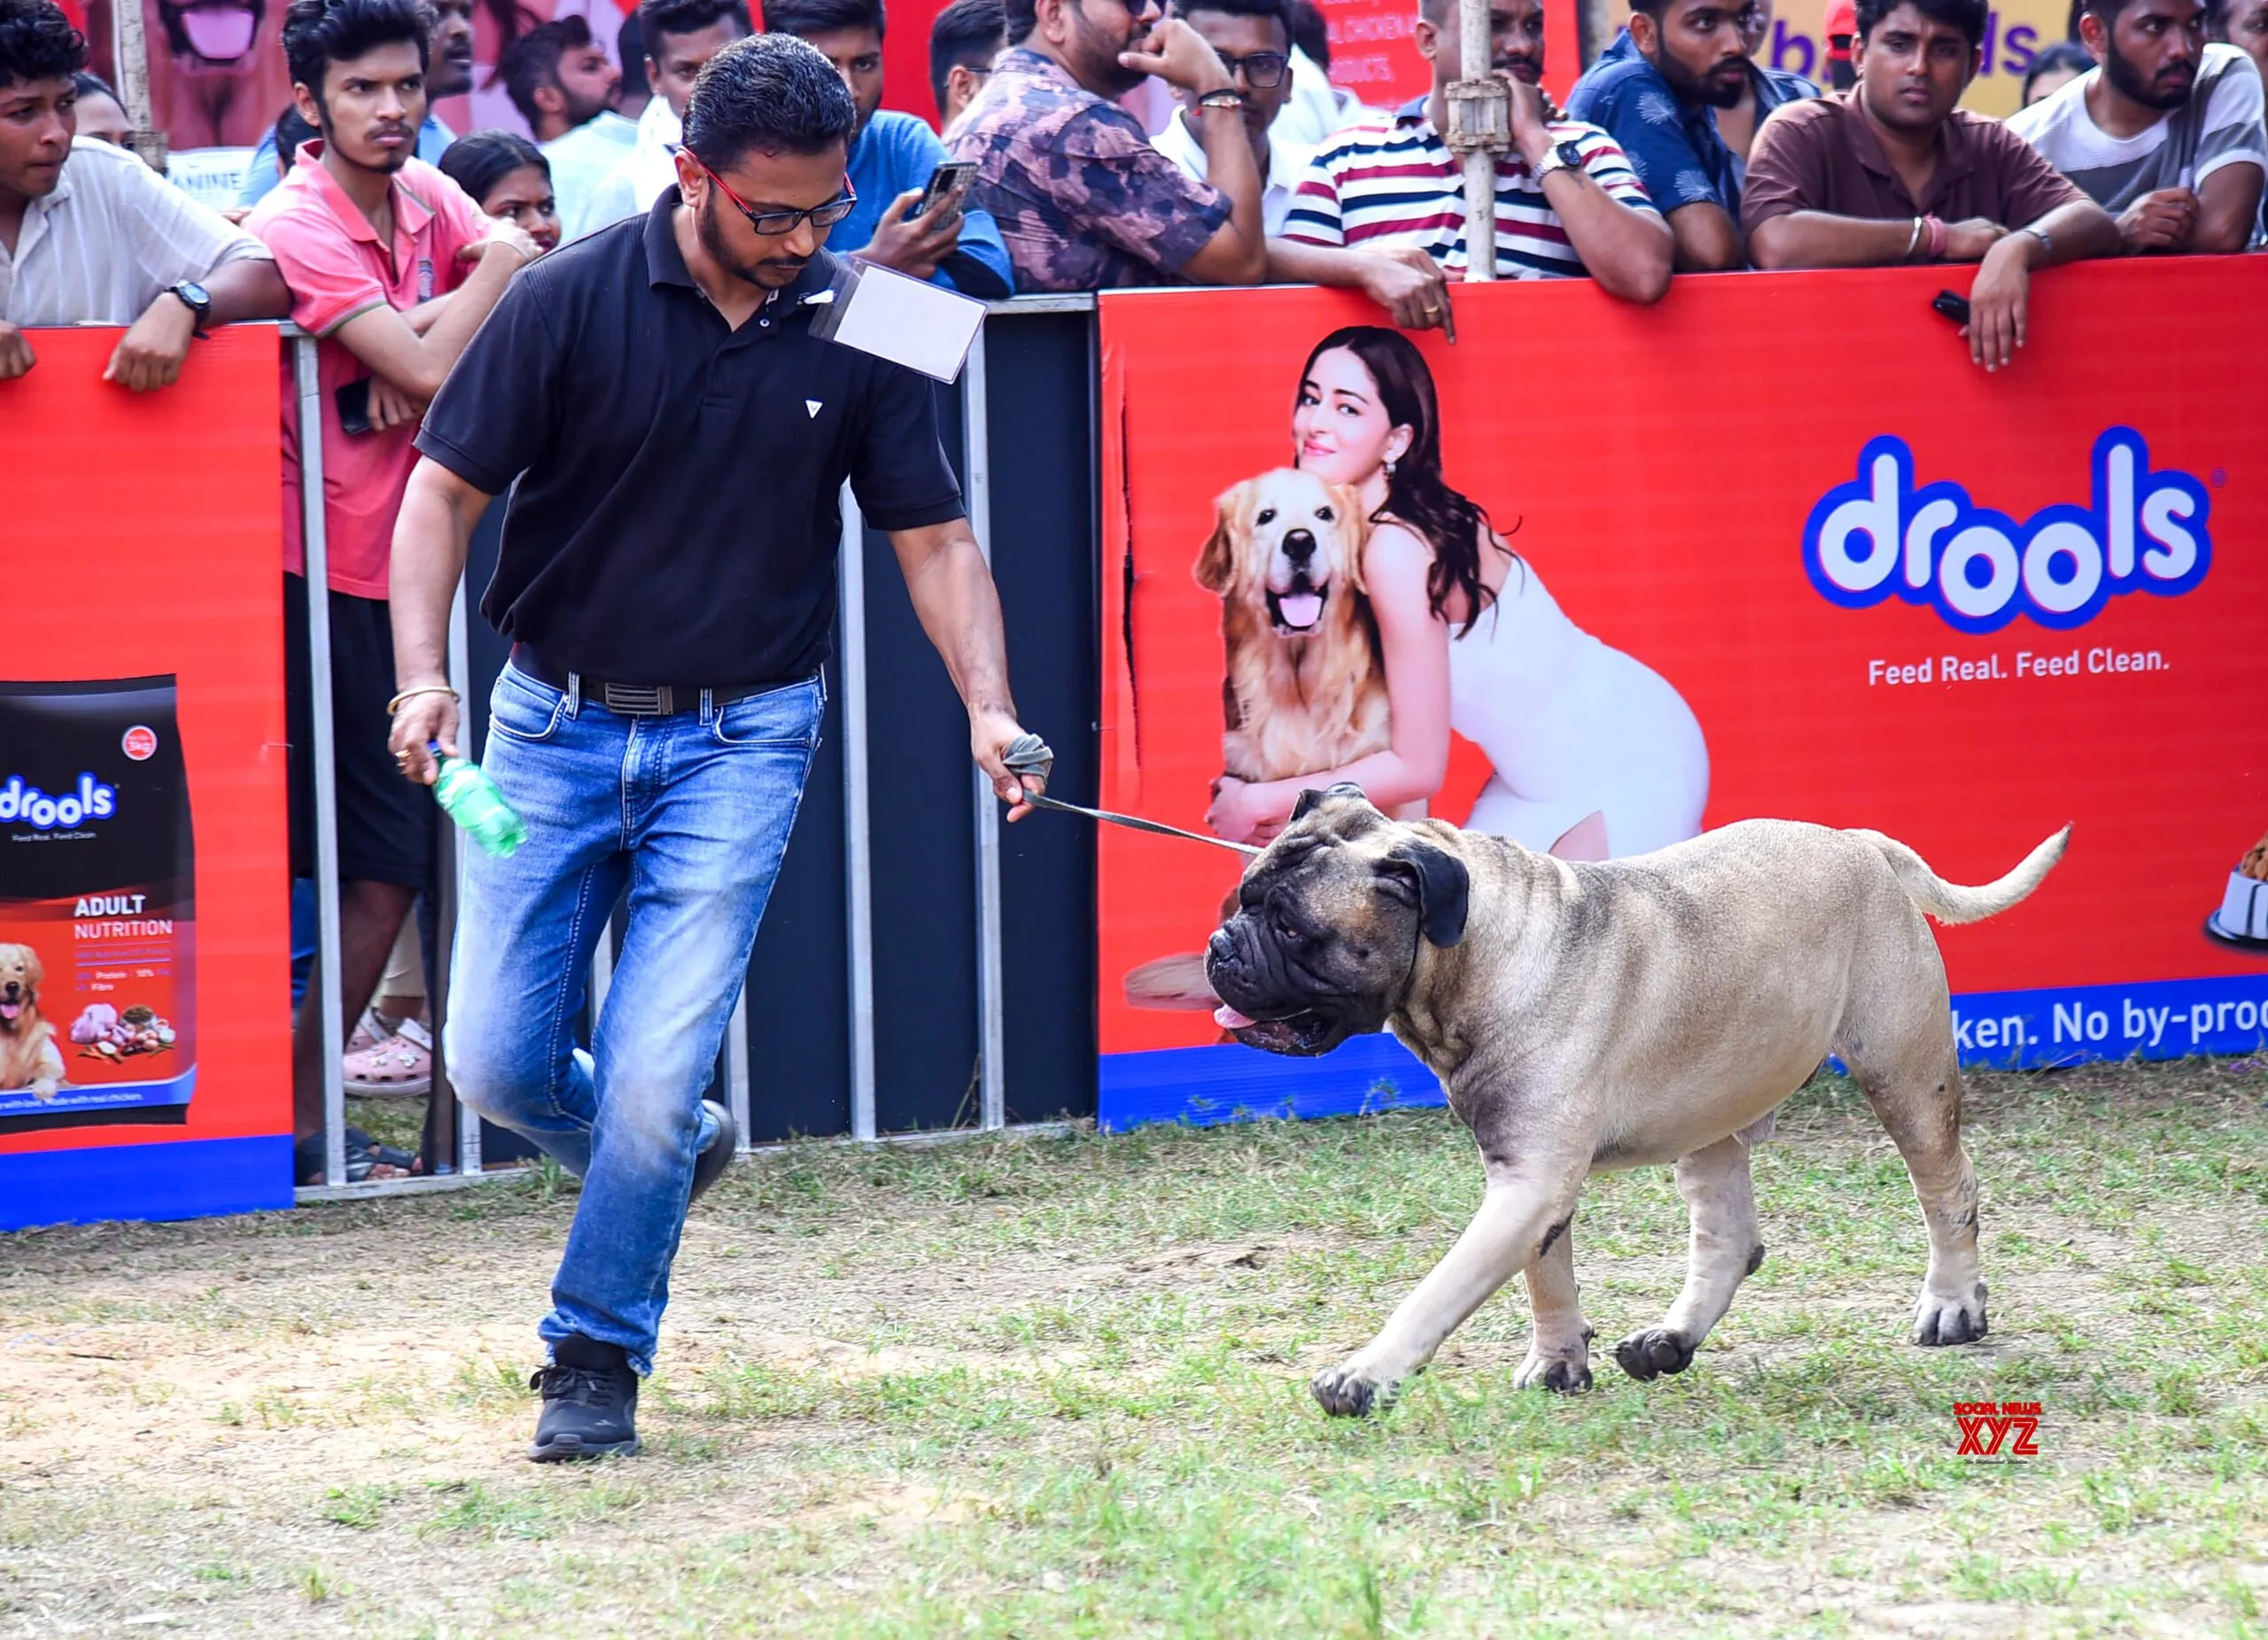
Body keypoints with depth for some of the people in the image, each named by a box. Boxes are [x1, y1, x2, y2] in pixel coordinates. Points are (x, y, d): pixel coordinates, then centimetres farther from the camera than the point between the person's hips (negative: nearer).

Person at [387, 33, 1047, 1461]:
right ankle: (679, 1150, 33)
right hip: (554, 725, 1)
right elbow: (445, 495, -6)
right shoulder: (573, 301, -9)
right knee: (498, 1061, 2)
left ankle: (598, 1359, 9)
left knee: (653, 1074, -9)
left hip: (739, 740, -1)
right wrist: (424, 675, -21)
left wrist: (989, 707, -15)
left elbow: (935, 539, 1)